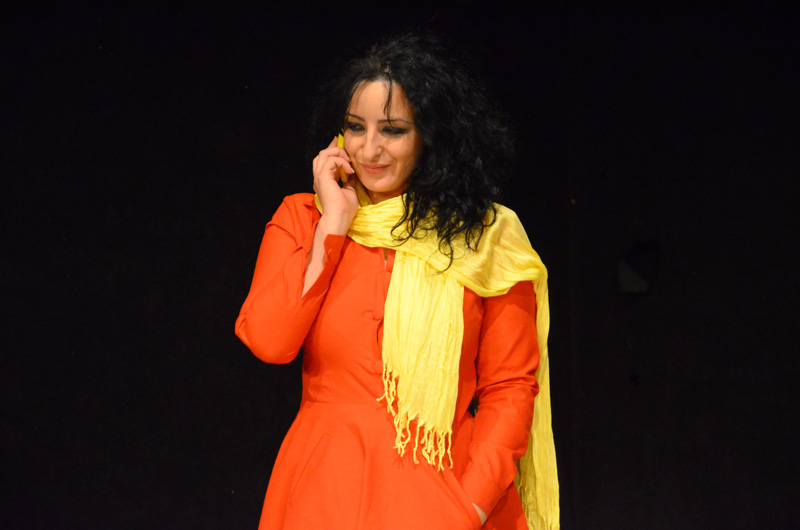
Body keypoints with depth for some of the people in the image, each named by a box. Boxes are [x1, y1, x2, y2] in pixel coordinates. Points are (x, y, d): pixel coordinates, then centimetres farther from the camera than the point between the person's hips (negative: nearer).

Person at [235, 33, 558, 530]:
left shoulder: (487, 238, -1)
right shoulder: (301, 219, 5)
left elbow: (511, 387, -2)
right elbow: (268, 340, -10)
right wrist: (334, 224, -8)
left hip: (444, 487, -1)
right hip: (326, 488, 1)